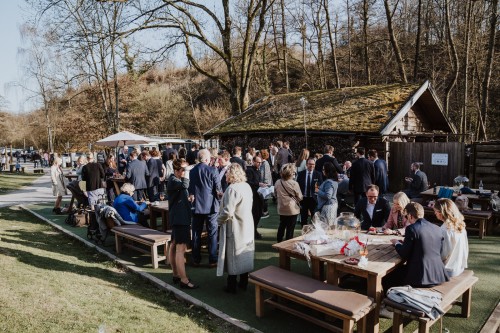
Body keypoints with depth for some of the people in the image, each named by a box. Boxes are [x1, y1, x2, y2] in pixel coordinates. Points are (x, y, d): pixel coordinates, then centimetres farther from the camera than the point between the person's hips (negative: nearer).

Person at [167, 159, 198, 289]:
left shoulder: (177, 180, 17)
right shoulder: (173, 180, -14)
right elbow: (184, 185, -36)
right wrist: (187, 174, -21)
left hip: (181, 217, 11)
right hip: (179, 218, -11)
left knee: (174, 246, 15)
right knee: (181, 248, -11)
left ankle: (175, 274, 23)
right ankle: (184, 280, -9)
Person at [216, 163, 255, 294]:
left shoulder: (232, 189, -22)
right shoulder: (247, 186, 3)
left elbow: (228, 212, -26)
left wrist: (219, 220, -8)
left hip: (234, 228, -7)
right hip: (247, 226, 7)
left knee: (232, 257, 6)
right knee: (244, 255, 16)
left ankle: (232, 286, 17)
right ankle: (243, 283, 28)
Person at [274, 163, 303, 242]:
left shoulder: (277, 183, -7)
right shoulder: (294, 184, -20)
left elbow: (275, 195, 7)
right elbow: (300, 197, -10)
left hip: (281, 209, 5)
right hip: (292, 209, -5)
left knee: (282, 226, 22)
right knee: (290, 228, 7)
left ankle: (279, 241, 33)